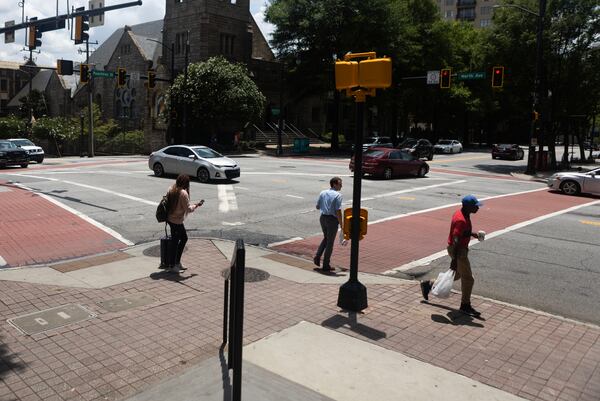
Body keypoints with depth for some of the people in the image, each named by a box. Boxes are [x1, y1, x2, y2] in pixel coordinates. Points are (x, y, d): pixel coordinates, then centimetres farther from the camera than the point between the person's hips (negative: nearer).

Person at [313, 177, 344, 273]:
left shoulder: (323, 193, 6)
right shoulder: (338, 195, -14)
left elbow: (317, 207, 11)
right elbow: (338, 211, -19)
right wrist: (341, 224, -13)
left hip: (323, 218, 6)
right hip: (332, 219, -6)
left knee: (326, 238, 26)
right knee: (330, 242, 5)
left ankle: (317, 257, 15)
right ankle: (326, 266, 12)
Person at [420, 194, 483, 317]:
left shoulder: (461, 214, 5)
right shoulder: (461, 220, -26)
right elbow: (456, 240, -28)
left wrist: (473, 234, 15)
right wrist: (454, 259, -28)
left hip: (461, 248, 10)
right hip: (458, 251, -10)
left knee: (457, 274, 23)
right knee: (468, 279, 1)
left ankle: (429, 284, 28)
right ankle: (465, 306, 16)